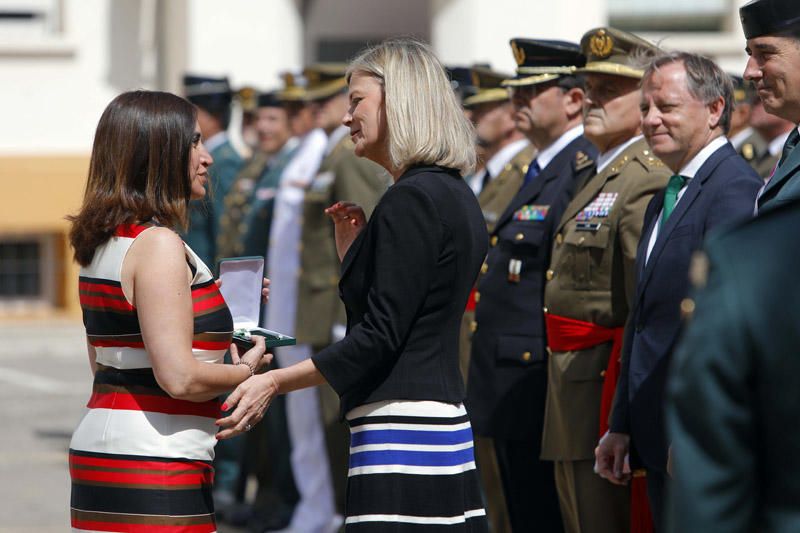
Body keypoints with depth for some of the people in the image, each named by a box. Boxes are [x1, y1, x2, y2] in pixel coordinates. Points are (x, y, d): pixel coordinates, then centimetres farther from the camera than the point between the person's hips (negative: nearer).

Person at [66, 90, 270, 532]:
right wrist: (245, 369, -2)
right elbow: (179, 377, -21)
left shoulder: (102, 243, 14)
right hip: (155, 468, -10)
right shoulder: (159, 245, -14)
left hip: (97, 454, 10)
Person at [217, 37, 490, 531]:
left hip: (401, 432, -10)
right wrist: (355, 249, 17)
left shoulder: (411, 199, -12)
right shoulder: (457, 195, 17)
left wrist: (276, 381, -15)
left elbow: (381, 336, -17)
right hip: (447, 422, 10)